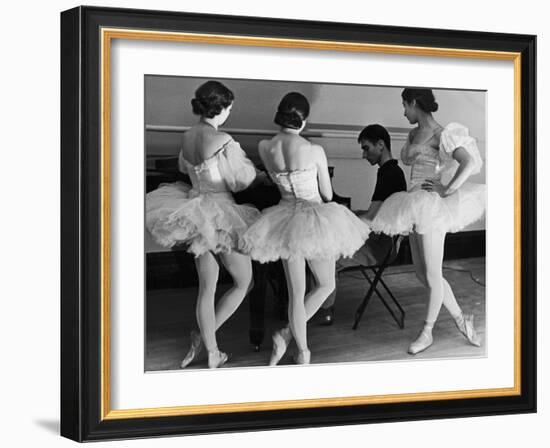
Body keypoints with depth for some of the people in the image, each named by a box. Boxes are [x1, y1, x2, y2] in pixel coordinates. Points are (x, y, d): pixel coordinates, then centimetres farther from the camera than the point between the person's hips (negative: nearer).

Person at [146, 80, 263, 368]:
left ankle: (212, 353, 20)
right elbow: (241, 181, -12)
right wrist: (246, 161, 6)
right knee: (244, 283, 12)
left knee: (207, 287, 14)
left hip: (196, 213, 7)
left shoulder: (188, 137, 3)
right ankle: (203, 338, 9)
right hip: (221, 217, -7)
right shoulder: (223, 142, -21)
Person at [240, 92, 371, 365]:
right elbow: (327, 194, -3)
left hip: (285, 218, 4)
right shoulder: (314, 151, -16)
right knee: (325, 285, 17)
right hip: (315, 219, -4)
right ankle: (287, 334, 8)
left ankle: (302, 351, 20)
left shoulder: (264, 148, -6)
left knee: (296, 293, 13)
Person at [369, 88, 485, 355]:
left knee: (432, 275, 1)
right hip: (415, 207, 9)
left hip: (431, 207, -9)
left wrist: (447, 190, -21)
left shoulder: (439, 134, -12)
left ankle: (427, 332, 13)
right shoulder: (414, 134, 13)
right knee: (422, 273, 10)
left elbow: (469, 162, -21)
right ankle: (461, 320, 21)